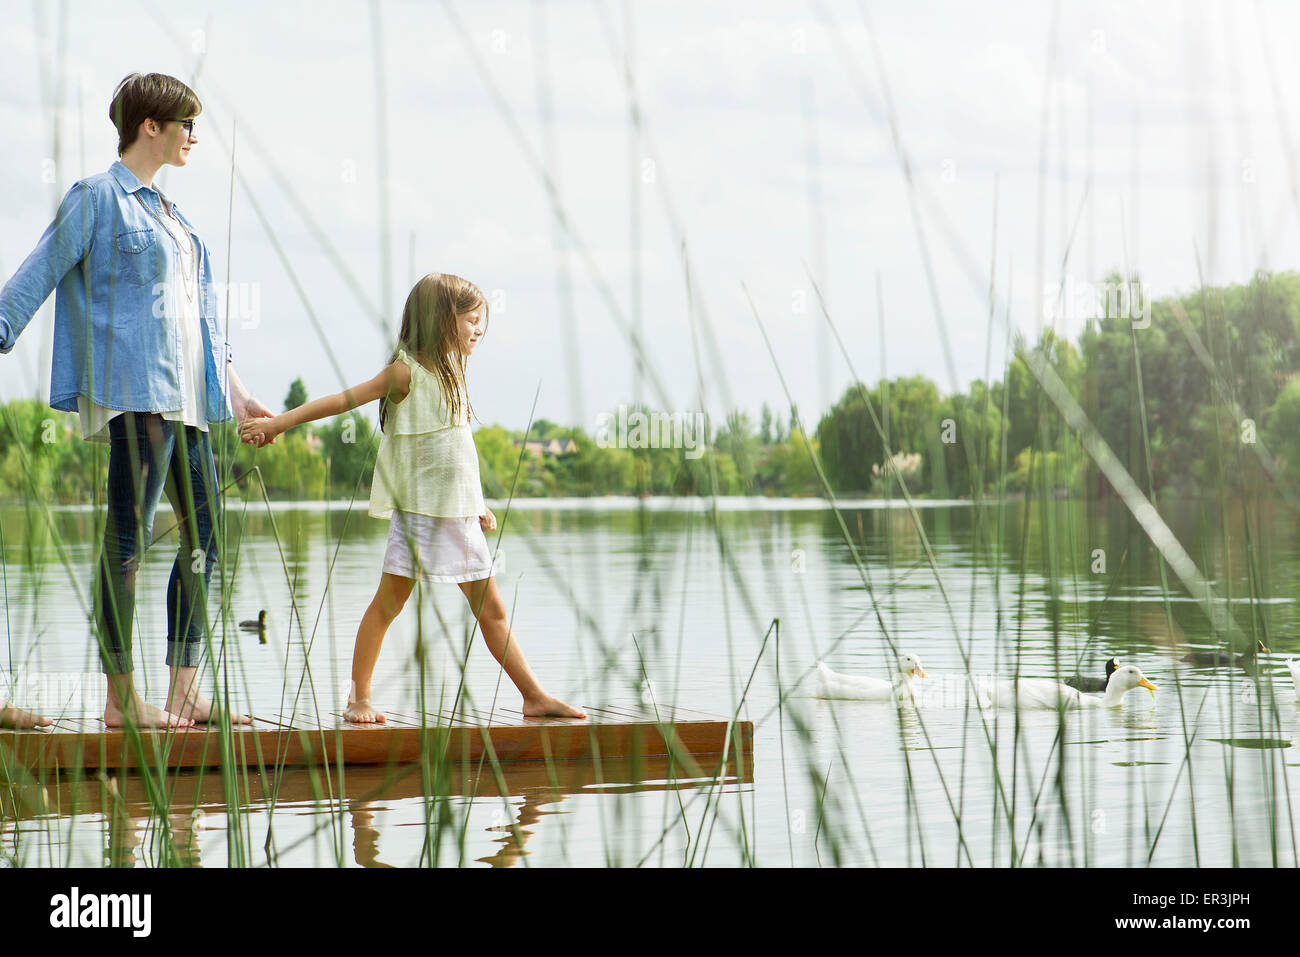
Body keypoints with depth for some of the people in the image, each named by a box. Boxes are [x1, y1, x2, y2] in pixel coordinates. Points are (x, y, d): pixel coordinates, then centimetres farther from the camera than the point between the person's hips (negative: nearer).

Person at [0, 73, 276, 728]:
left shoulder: (168, 213, 22)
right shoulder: (98, 198, -2)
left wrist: (233, 390, 24)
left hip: (182, 393, 9)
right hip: (135, 388, -9)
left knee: (206, 530, 6)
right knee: (129, 535, -9)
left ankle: (183, 694, 9)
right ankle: (121, 699, -7)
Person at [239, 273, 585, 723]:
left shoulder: (450, 374, 15)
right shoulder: (407, 372, -8)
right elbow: (343, 400, -10)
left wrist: (477, 504, 25)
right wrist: (276, 423, -14)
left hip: (459, 512, 7)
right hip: (417, 508, -7)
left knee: (490, 609, 8)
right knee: (389, 600, -3)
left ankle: (535, 696, 9)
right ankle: (359, 698, 6)